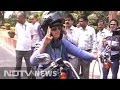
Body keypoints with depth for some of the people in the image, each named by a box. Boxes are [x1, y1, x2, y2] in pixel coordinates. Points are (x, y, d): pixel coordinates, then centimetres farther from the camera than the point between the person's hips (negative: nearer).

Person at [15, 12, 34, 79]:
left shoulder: (30, 25, -5)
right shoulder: (17, 25, 2)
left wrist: (27, 41, 6)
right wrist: (21, 41, 9)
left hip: (28, 49, -2)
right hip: (19, 49, 2)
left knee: (29, 65, 11)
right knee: (18, 66, 11)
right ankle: (18, 77, 24)